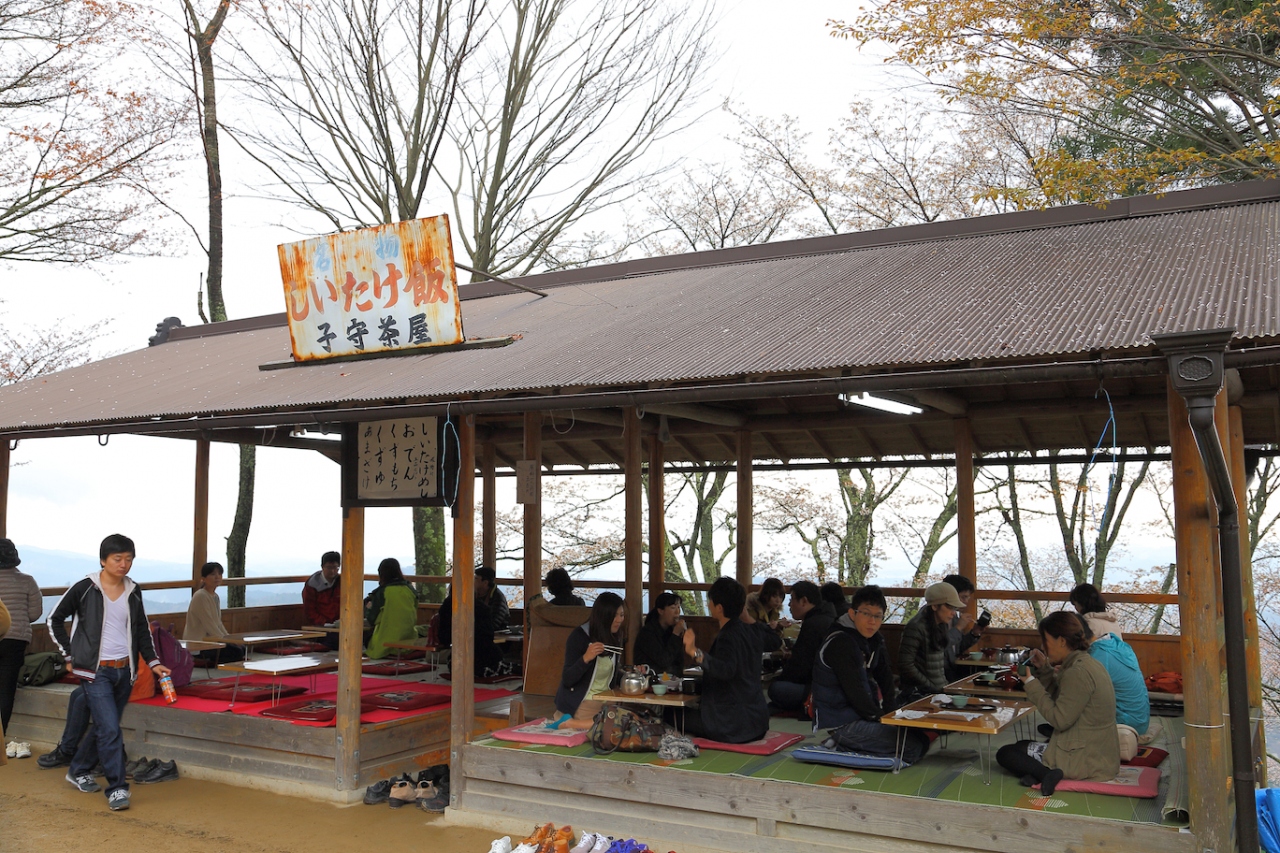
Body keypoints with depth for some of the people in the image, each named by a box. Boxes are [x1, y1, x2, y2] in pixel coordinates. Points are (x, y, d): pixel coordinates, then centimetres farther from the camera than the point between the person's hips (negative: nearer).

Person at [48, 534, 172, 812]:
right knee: (110, 729, -12)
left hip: (125, 671, 5)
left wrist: (153, 661, 7)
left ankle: (78, 771, 38)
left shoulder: (133, 591, 6)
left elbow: (142, 630, 15)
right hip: (96, 671, -5)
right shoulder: (84, 589, -7)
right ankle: (117, 788, -3)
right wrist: (70, 654, -1)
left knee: (105, 726, 16)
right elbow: (55, 620, 3)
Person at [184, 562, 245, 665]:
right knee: (237, 652, -20)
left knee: (242, 648, -3)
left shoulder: (215, 596, 13)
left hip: (210, 639, 9)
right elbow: (209, 624, -18)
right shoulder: (200, 596, -15)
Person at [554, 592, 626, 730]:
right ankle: (569, 722, -4)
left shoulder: (617, 638, 5)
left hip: (605, 703, 7)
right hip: (579, 705, -7)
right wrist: (585, 658, -32)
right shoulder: (579, 636, -13)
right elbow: (567, 680, -17)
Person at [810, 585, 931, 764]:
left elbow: (885, 679, 9)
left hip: (863, 715, 10)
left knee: (920, 735, 11)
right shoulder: (840, 643, -21)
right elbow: (854, 689, -21)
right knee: (914, 746, -15)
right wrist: (880, 718, -12)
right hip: (841, 724, -10)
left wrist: (890, 712, -3)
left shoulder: (874, 639, 8)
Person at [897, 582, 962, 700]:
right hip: (919, 693, -9)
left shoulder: (944, 625, 11)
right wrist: (931, 688, -13)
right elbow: (906, 666, -18)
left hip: (940, 689, 9)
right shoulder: (916, 627, -15)